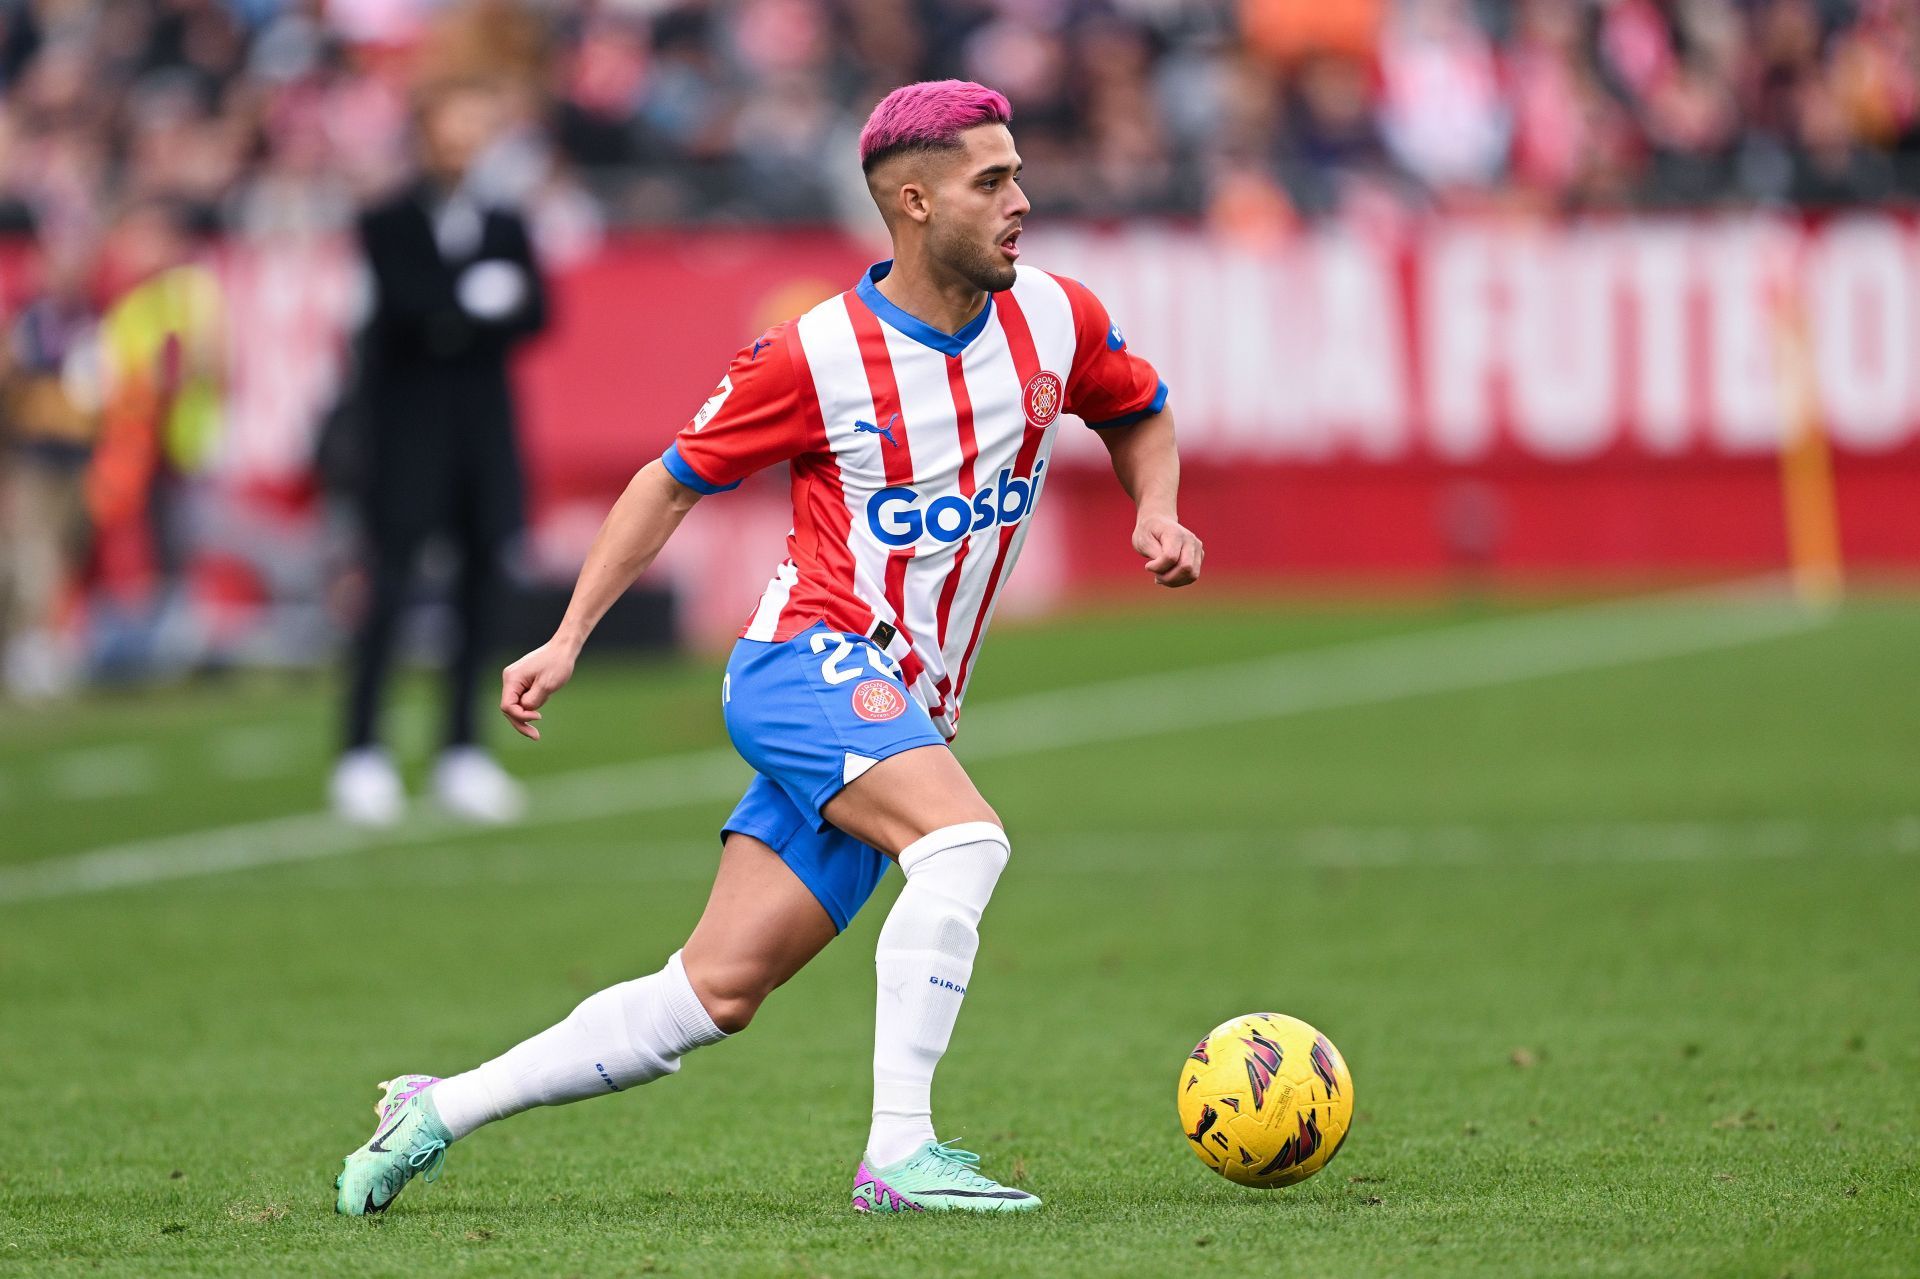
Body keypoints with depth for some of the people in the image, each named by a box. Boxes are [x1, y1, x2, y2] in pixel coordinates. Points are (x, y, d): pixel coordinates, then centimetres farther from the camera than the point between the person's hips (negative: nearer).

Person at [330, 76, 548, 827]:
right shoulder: (389, 223, 1)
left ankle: (462, 752, 9)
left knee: (482, 582, 1)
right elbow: (410, 304, -14)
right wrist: (481, 300, -10)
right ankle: (362, 755, -7)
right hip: (407, 421, -4)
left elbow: (533, 314, -1)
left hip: (482, 423, 4)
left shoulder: (506, 225, 11)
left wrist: (456, 318, -13)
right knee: (391, 583, -9)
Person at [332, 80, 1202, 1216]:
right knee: (964, 838, -32)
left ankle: (440, 1111, 13)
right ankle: (900, 1152, -31)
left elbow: (1142, 412, 24)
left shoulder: (1054, 320, 3)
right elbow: (675, 481, 4)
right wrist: (568, 640, 0)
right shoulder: (815, 356, -9)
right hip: (812, 662, -5)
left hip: (908, 716, 5)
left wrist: (1157, 512, 3)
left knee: (715, 994, 1)